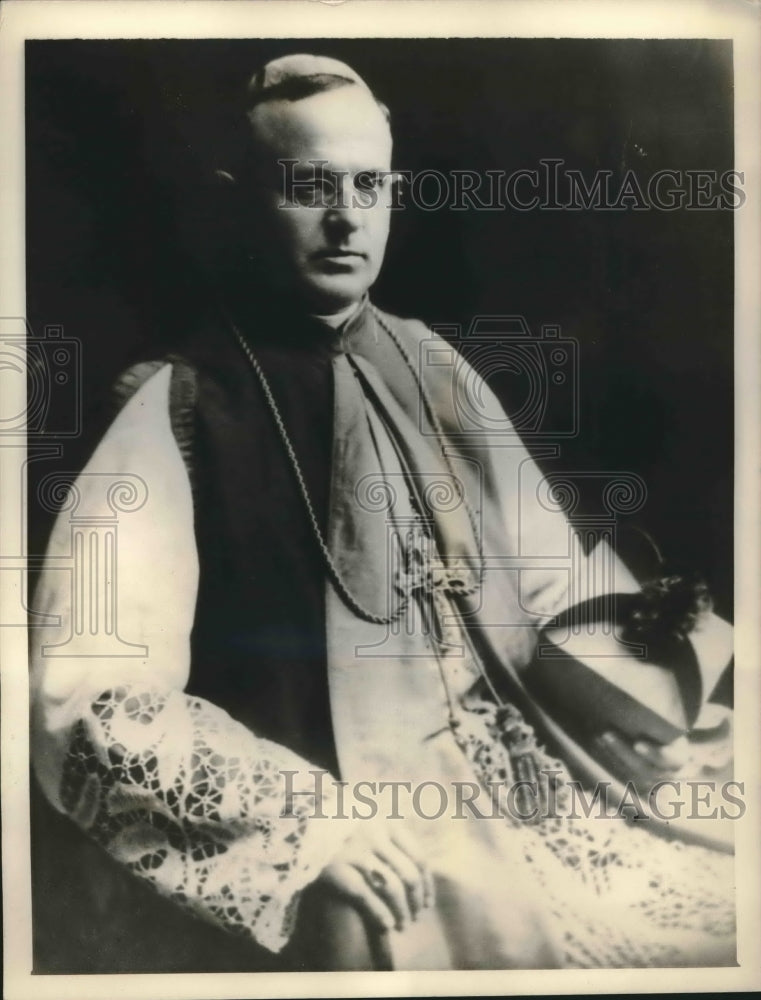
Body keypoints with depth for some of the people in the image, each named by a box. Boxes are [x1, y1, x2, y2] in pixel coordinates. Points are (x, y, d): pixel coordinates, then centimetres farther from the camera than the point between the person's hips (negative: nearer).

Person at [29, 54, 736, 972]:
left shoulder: (429, 367, 7)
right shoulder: (173, 415, -8)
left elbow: (546, 575, 12)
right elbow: (88, 703, -12)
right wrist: (312, 816, -19)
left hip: (524, 787, 5)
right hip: (313, 857, -4)